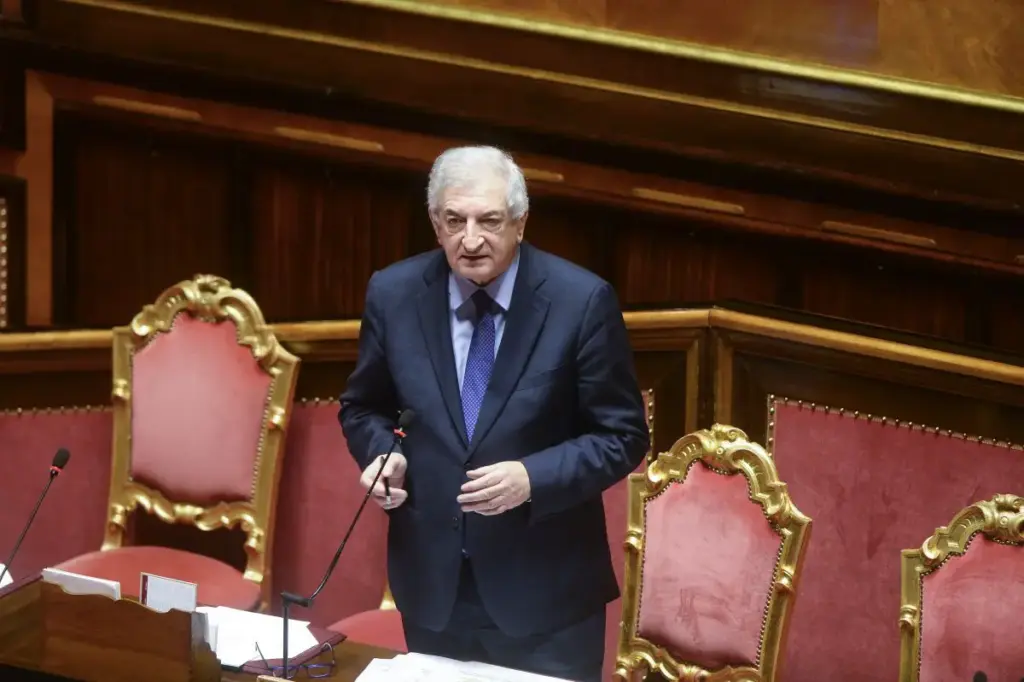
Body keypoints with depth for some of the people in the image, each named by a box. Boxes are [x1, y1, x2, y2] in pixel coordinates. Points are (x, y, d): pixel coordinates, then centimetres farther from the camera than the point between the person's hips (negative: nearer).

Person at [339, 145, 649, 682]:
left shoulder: (581, 300, -12)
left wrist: (532, 478, -22)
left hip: (544, 588, -2)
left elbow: (622, 436, -7)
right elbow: (363, 408, 11)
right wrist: (383, 454, -11)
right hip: (431, 581, 3)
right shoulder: (393, 294, -3)